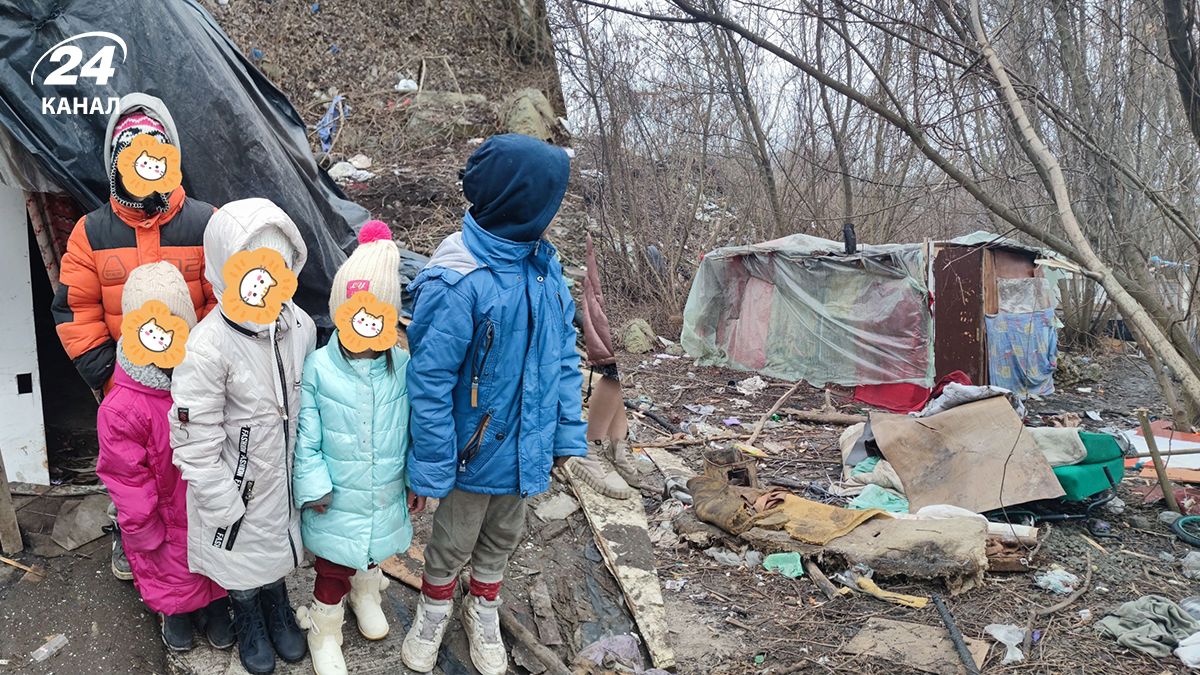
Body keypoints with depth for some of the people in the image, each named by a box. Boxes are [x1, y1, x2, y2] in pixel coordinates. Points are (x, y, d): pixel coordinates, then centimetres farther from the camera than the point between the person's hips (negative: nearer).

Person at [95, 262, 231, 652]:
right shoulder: (121, 409, -28)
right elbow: (129, 483, -18)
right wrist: (146, 534, -10)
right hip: (168, 526, -3)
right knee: (172, 573, 21)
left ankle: (214, 606, 51)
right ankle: (176, 613, 50)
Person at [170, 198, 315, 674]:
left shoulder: (300, 326, -12)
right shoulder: (209, 347, -29)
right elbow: (196, 440, -22)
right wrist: (223, 508, -16)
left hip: (283, 472, 4)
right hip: (235, 483, -4)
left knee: (278, 544, 27)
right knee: (241, 556, 20)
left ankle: (278, 610, 55)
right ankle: (248, 623, 50)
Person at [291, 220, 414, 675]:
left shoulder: (401, 366, -12)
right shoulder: (318, 368, -18)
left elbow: (411, 428, -1)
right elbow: (306, 437, -12)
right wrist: (314, 487, -13)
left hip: (386, 496, 3)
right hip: (337, 499, -3)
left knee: (374, 552, 28)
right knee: (332, 567, 12)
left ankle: (366, 595, 60)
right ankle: (324, 631, 39)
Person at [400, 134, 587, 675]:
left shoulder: (544, 264, -7)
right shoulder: (458, 284, -28)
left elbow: (563, 353, 2)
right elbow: (429, 381, -22)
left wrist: (567, 429, 3)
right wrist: (431, 467, -17)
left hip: (526, 447, 6)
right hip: (476, 449, -6)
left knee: (503, 537, 26)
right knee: (454, 541, 19)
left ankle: (483, 611, 51)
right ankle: (433, 611, 47)